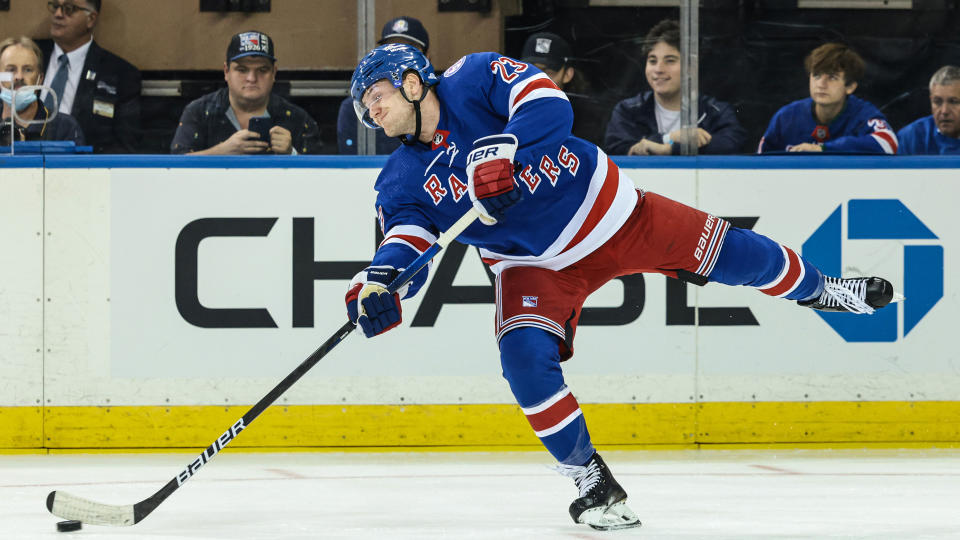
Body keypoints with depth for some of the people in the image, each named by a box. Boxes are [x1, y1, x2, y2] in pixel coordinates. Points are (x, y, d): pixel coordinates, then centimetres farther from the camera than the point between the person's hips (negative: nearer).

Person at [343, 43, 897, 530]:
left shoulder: (475, 79, -17)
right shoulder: (403, 182, -7)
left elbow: (550, 105, -30)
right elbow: (407, 244, -18)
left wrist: (501, 153, -44)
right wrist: (377, 285, -39)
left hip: (608, 209, -2)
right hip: (535, 263, 2)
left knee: (728, 252, 5)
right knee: (525, 357, -22)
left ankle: (818, 289, 37)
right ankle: (590, 478, -6)